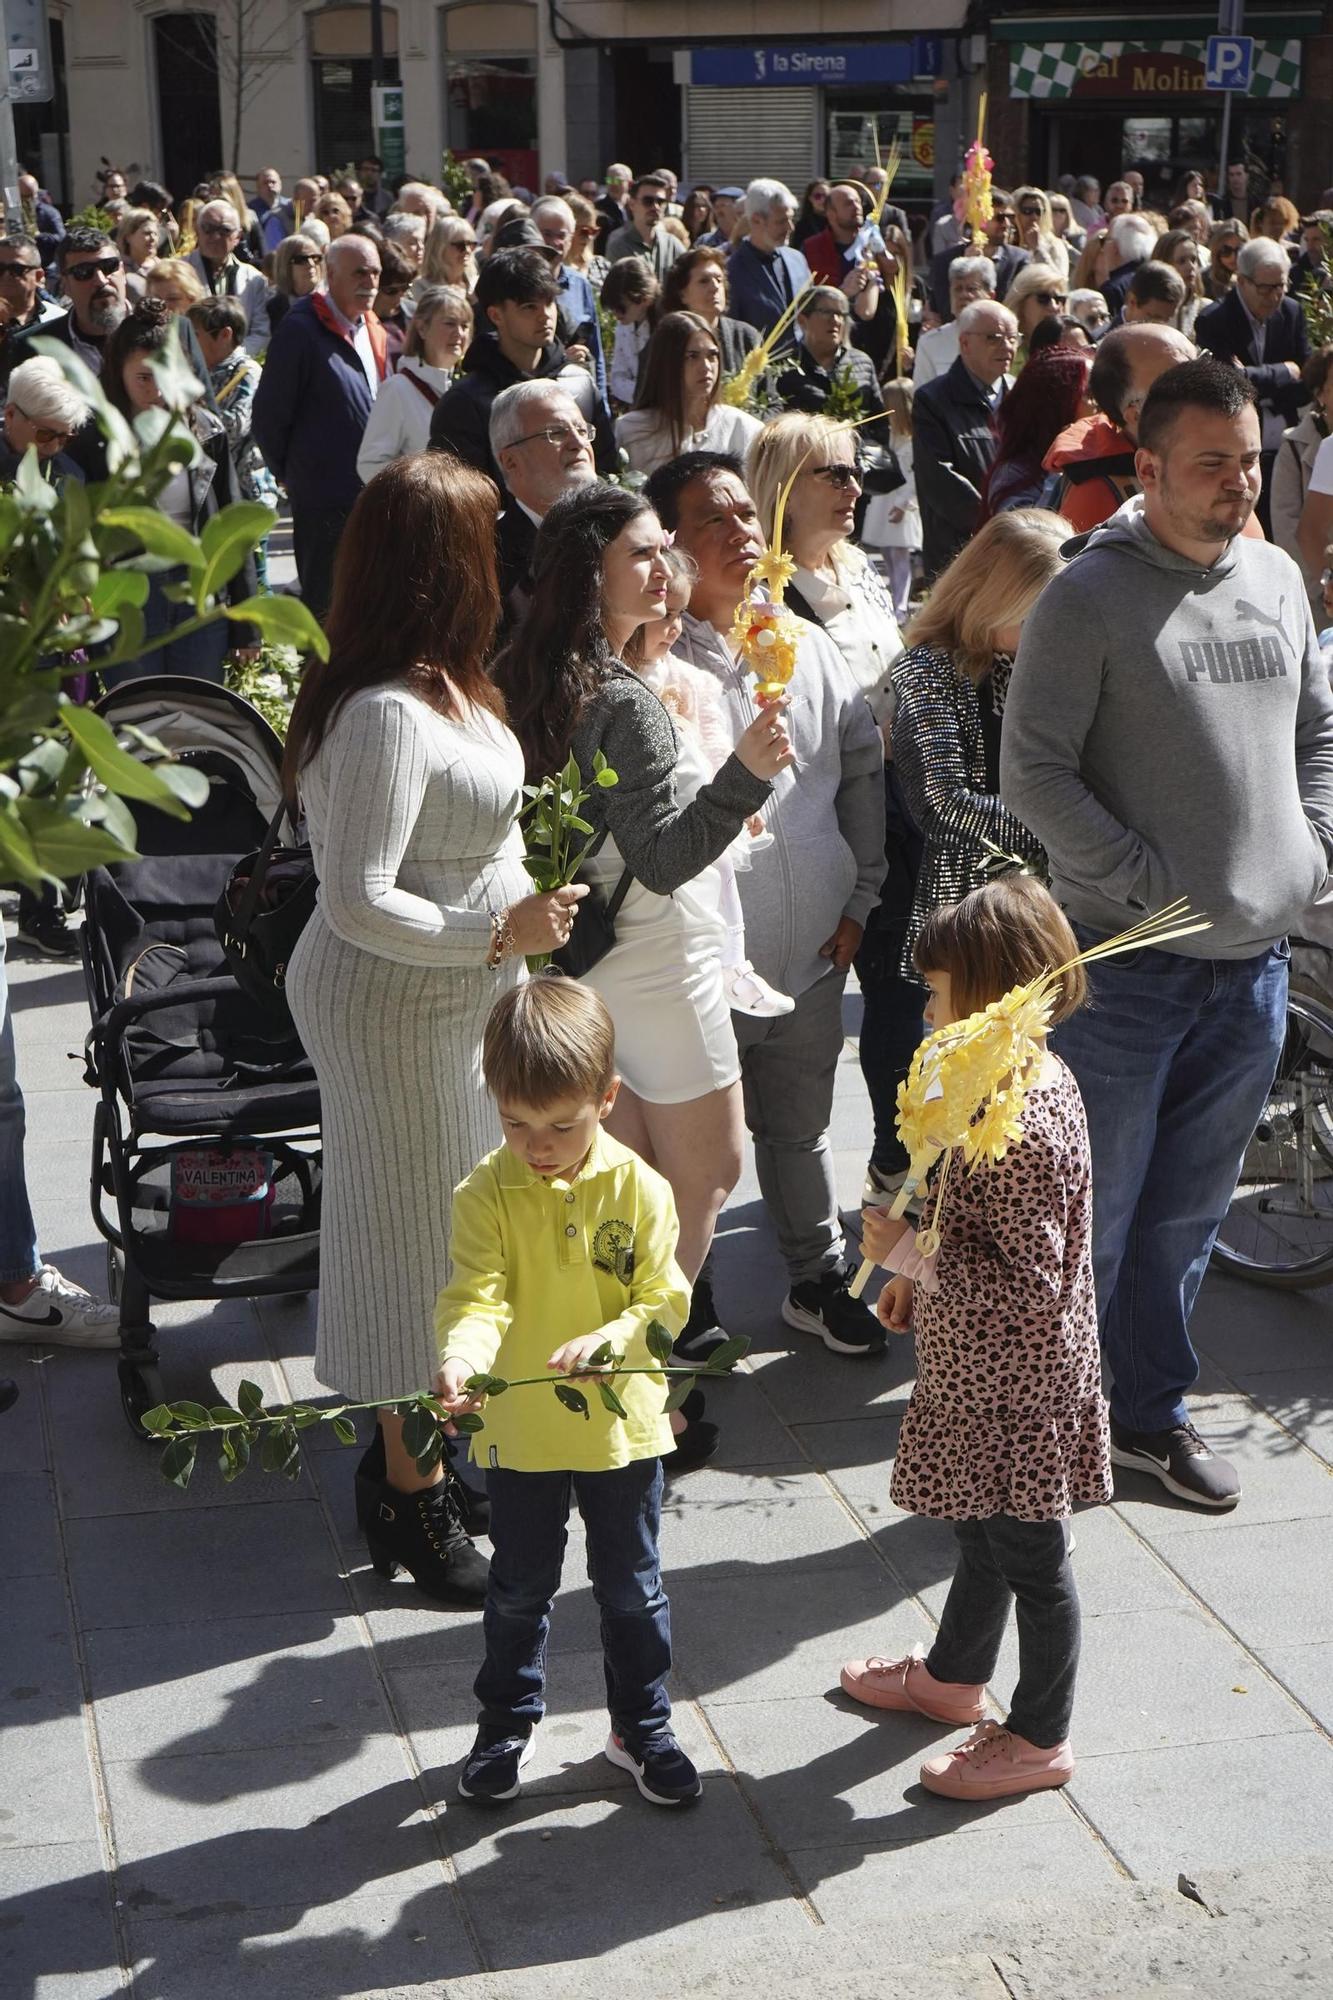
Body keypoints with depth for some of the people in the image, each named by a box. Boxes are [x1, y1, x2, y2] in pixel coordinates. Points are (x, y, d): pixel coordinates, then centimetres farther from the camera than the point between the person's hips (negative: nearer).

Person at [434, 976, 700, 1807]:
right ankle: (509, 1722, 38)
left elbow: (665, 1301, -10)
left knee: (633, 1589, 14)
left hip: (623, 1426, 0)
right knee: (520, 1588, 17)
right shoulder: (487, 1194, -12)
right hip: (521, 1431, 0)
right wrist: (462, 1359, -41)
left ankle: (642, 1727, 34)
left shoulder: (640, 1189, -11)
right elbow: (476, 1293, -21)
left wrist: (607, 1340, -30)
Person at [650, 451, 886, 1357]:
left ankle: (819, 1280, 38)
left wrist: (859, 898, 11)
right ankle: (688, 1302, 28)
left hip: (810, 947, 5)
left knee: (800, 1126, 20)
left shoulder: (811, 648, 6)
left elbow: (863, 772, 14)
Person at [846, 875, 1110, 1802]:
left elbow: (1027, 1286, -30)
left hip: (1012, 1390, -9)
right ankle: (954, 1677, 46)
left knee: (1027, 1554, 8)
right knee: (984, 1533, 26)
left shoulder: (1025, 1132, -31)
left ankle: (1040, 1739, 26)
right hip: (983, 1376, 10)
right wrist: (920, 1274, 18)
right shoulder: (1035, 1078, 0)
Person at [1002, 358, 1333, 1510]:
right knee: (1092, 1212, 4)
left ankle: (1152, 1411, 32)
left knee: (1189, 1211, 17)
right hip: (1128, 962, -5)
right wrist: (1151, 884, -17)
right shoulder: (1091, 598, -10)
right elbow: (1032, 774, -14)